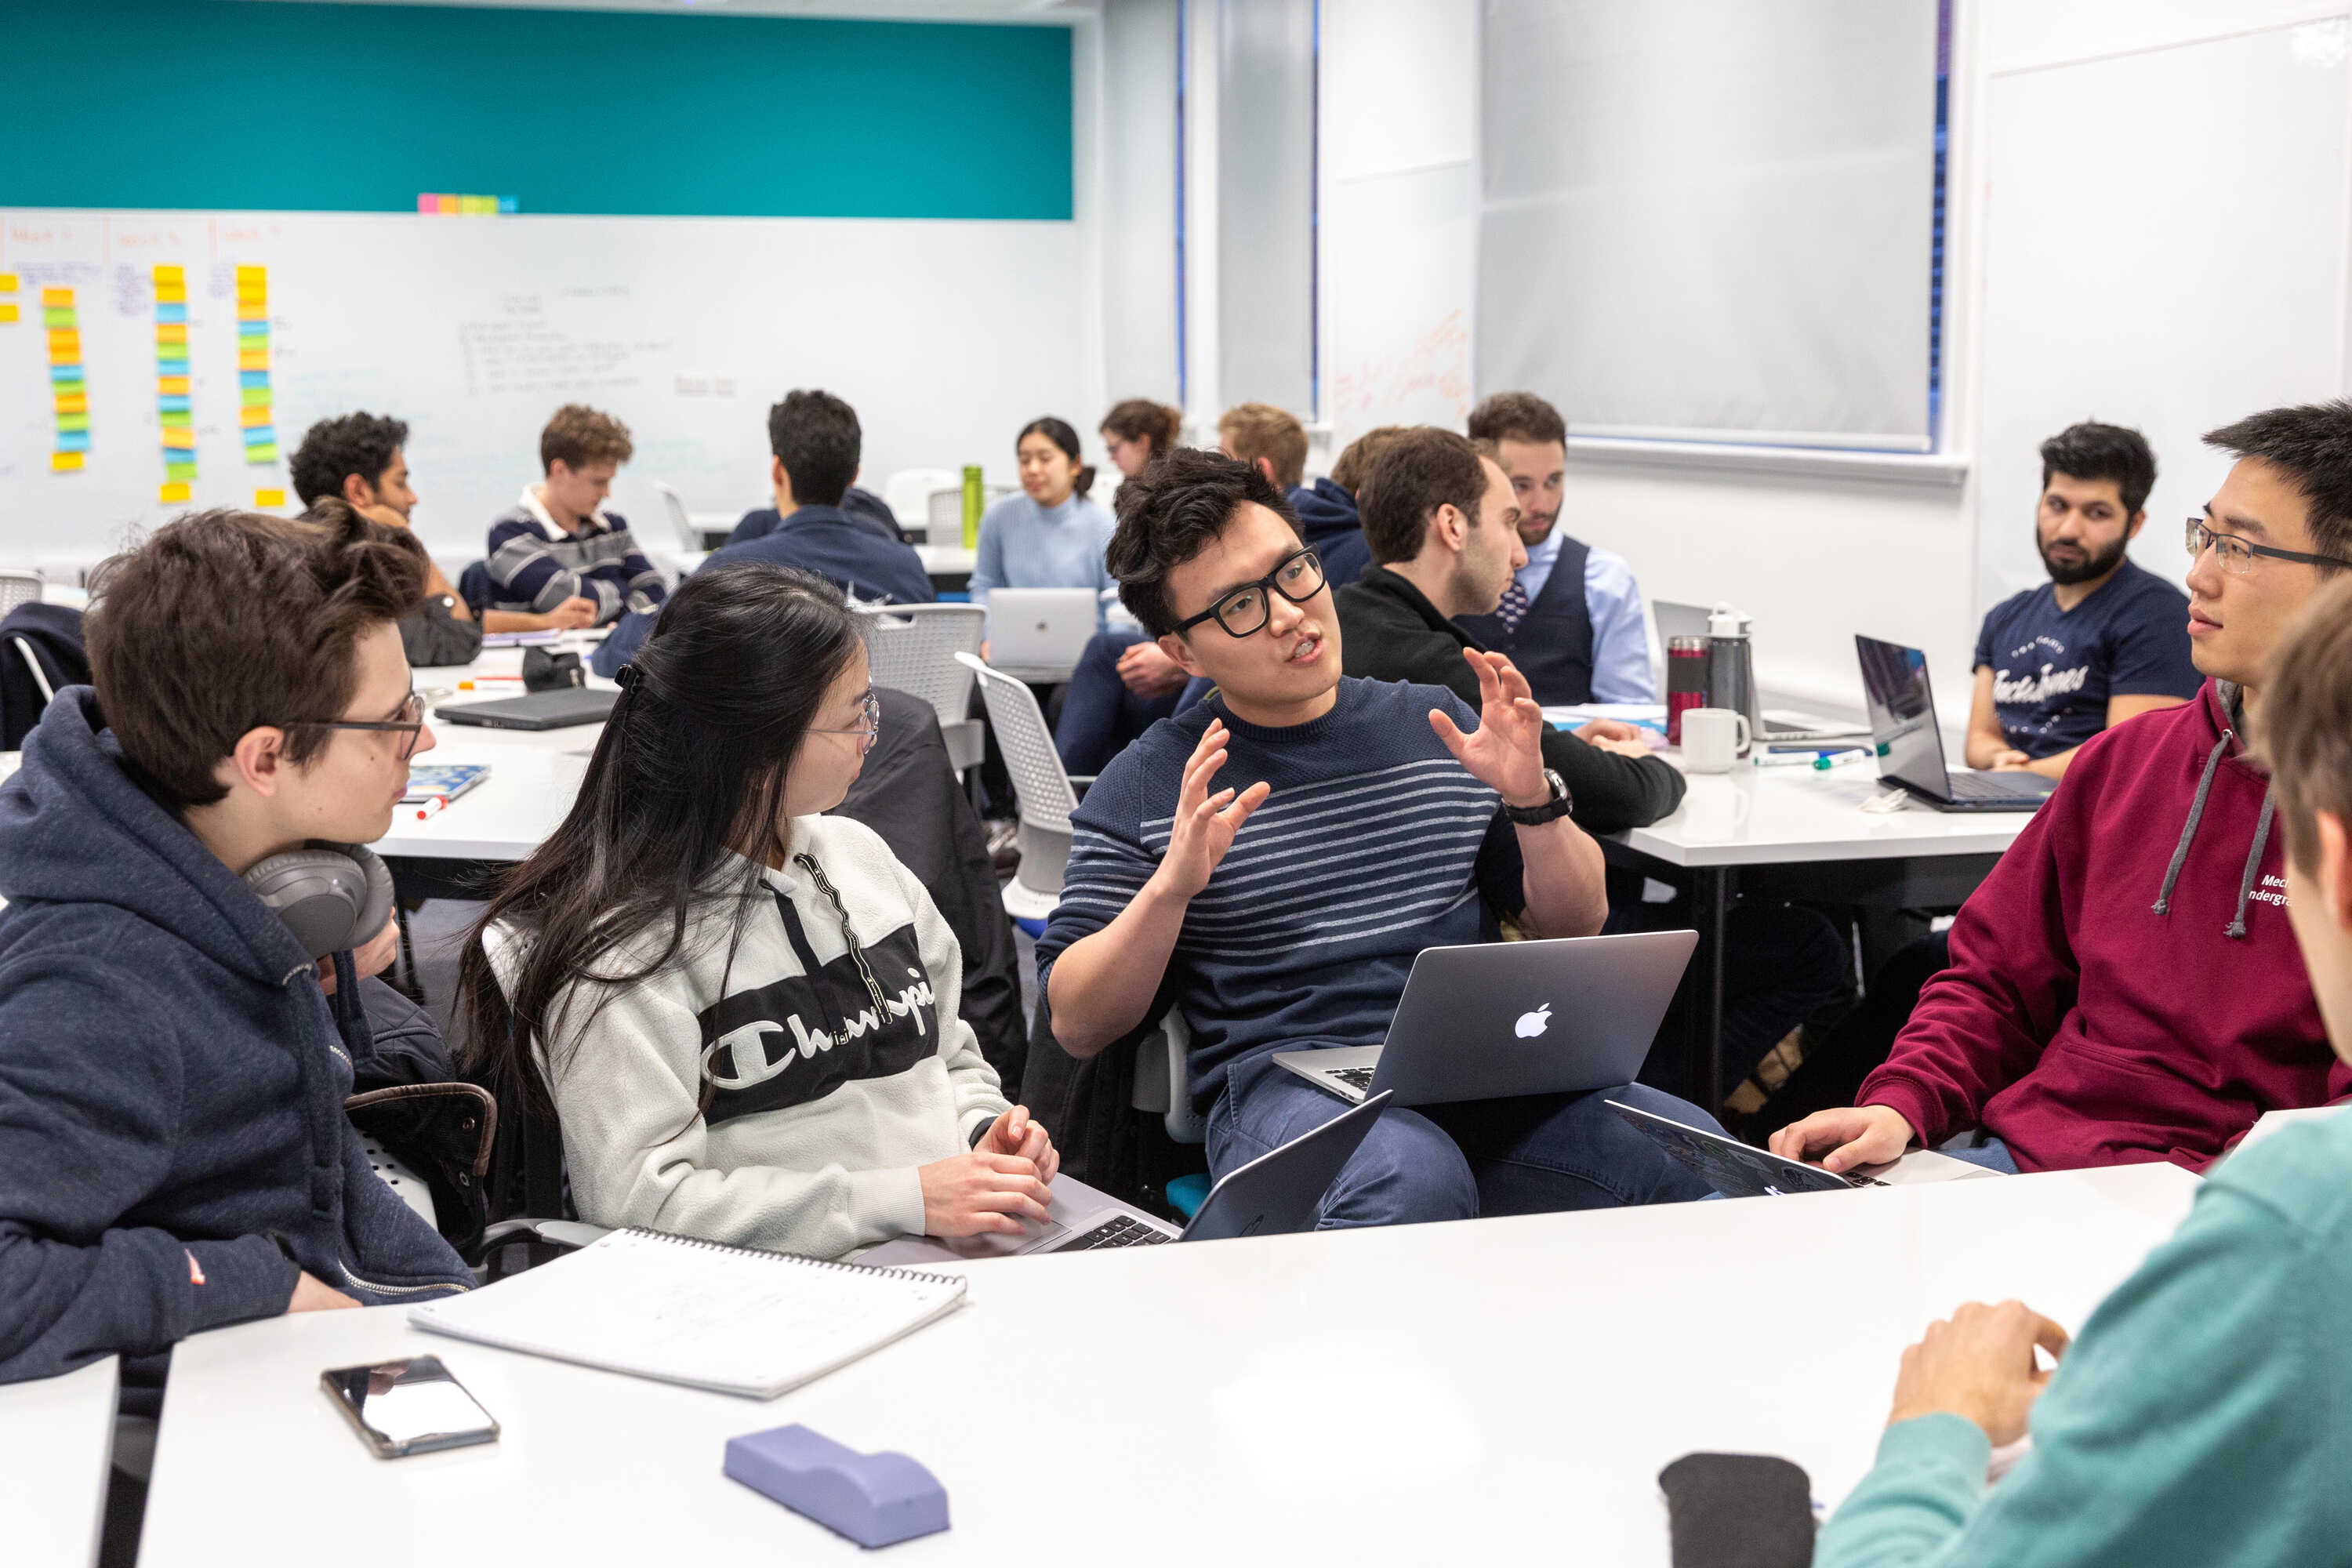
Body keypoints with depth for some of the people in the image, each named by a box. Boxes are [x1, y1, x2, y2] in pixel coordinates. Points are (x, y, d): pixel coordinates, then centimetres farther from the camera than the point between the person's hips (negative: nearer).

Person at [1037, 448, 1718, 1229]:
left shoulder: (1435, 725, 16)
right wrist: (1171, 886, -14)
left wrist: (1533, 800, -3)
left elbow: (1576, 925, 17)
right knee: (1413, 1181, -38)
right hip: (1288, 1087, -3)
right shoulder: (1148, 783, 6)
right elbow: (1077, 1026, 2)